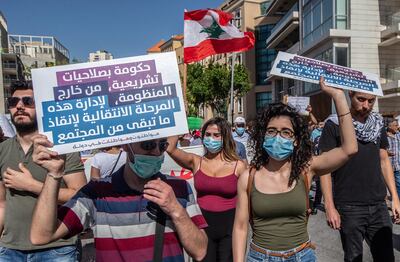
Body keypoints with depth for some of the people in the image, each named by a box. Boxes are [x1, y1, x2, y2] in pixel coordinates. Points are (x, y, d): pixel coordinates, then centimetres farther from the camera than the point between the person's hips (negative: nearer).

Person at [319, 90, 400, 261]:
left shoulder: (378, 123, 9)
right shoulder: (334, 124, -8)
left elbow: (384, 160, 15)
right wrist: (330, 207, -12)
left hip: (379, 206, 5)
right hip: (349, 208, -4)